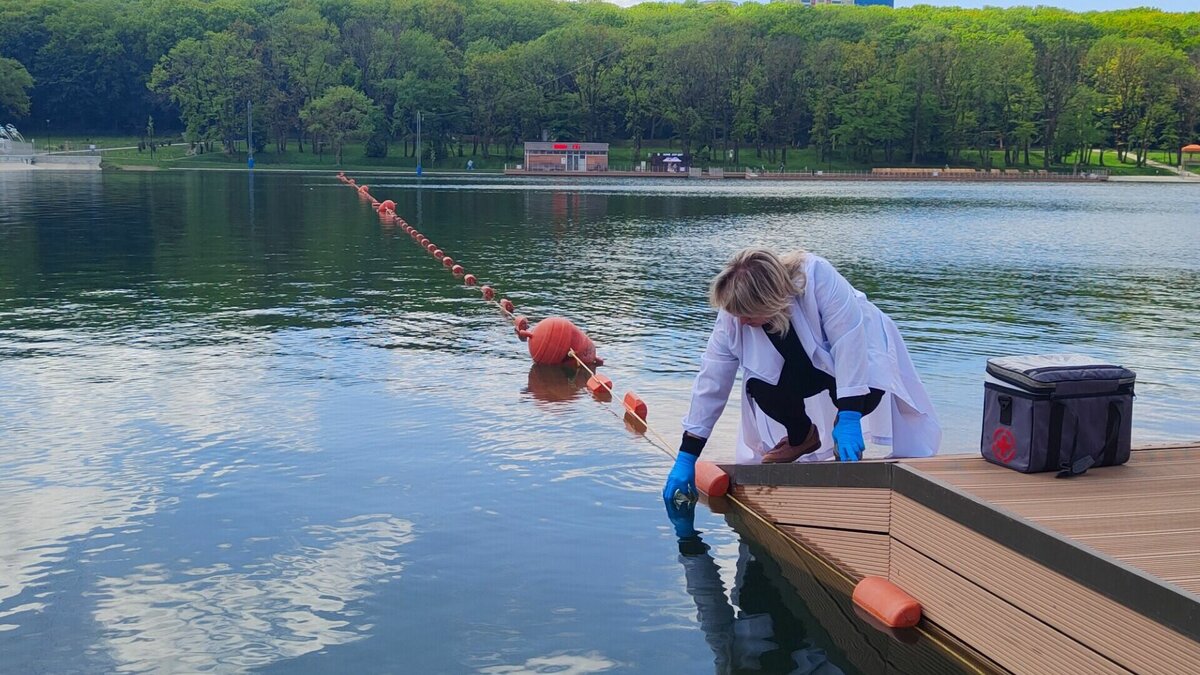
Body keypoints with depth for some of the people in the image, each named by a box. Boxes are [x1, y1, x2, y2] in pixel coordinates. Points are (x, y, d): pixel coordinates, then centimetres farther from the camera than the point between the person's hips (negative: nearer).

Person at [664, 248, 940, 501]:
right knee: (759, 389, -24)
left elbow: (849, 340, -37)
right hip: (808, 370, 3)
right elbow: (710, 384, -21)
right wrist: (685, 460, -22)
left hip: (860, 352, -3)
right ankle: (802, 437, 2)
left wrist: (848, 420, -40)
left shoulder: (816, 275, -37)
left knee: (868, 394, -33)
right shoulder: (733, 316, -24)